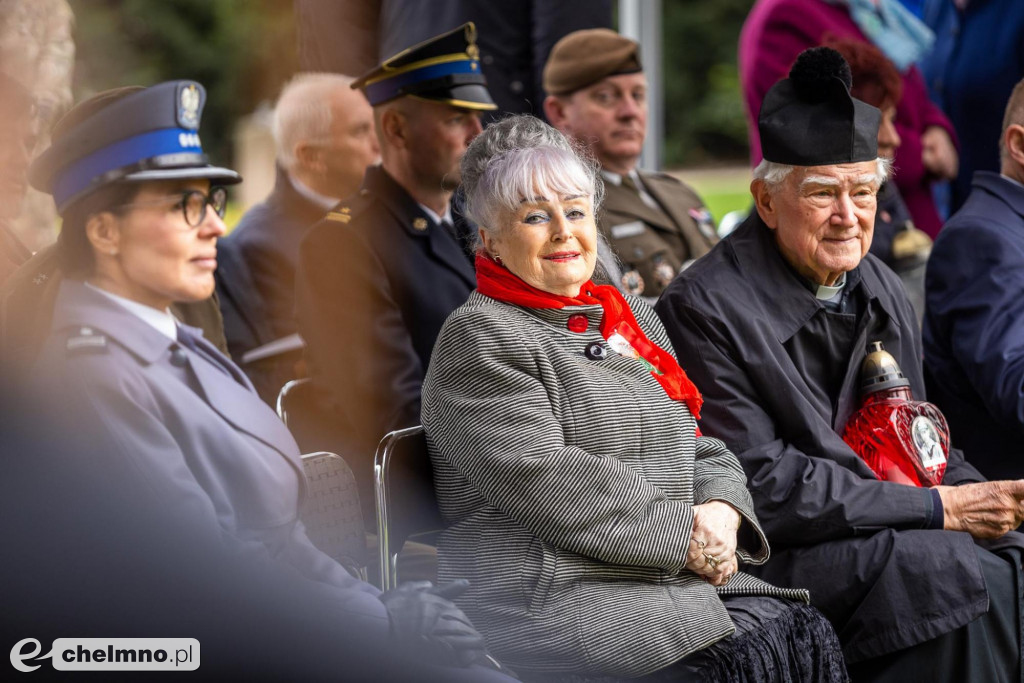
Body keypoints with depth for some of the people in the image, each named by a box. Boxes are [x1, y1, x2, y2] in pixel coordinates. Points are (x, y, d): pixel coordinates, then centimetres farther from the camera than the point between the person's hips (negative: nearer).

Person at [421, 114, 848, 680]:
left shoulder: (634, 319, 22)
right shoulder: (479, 340, -4)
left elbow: (702, 448, 21)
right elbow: (543, 481, -15)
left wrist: (720, 511, -3)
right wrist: (683, 533, -14)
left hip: (681, 580, 7)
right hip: (553, 590, -7)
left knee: (806, 635, -18)